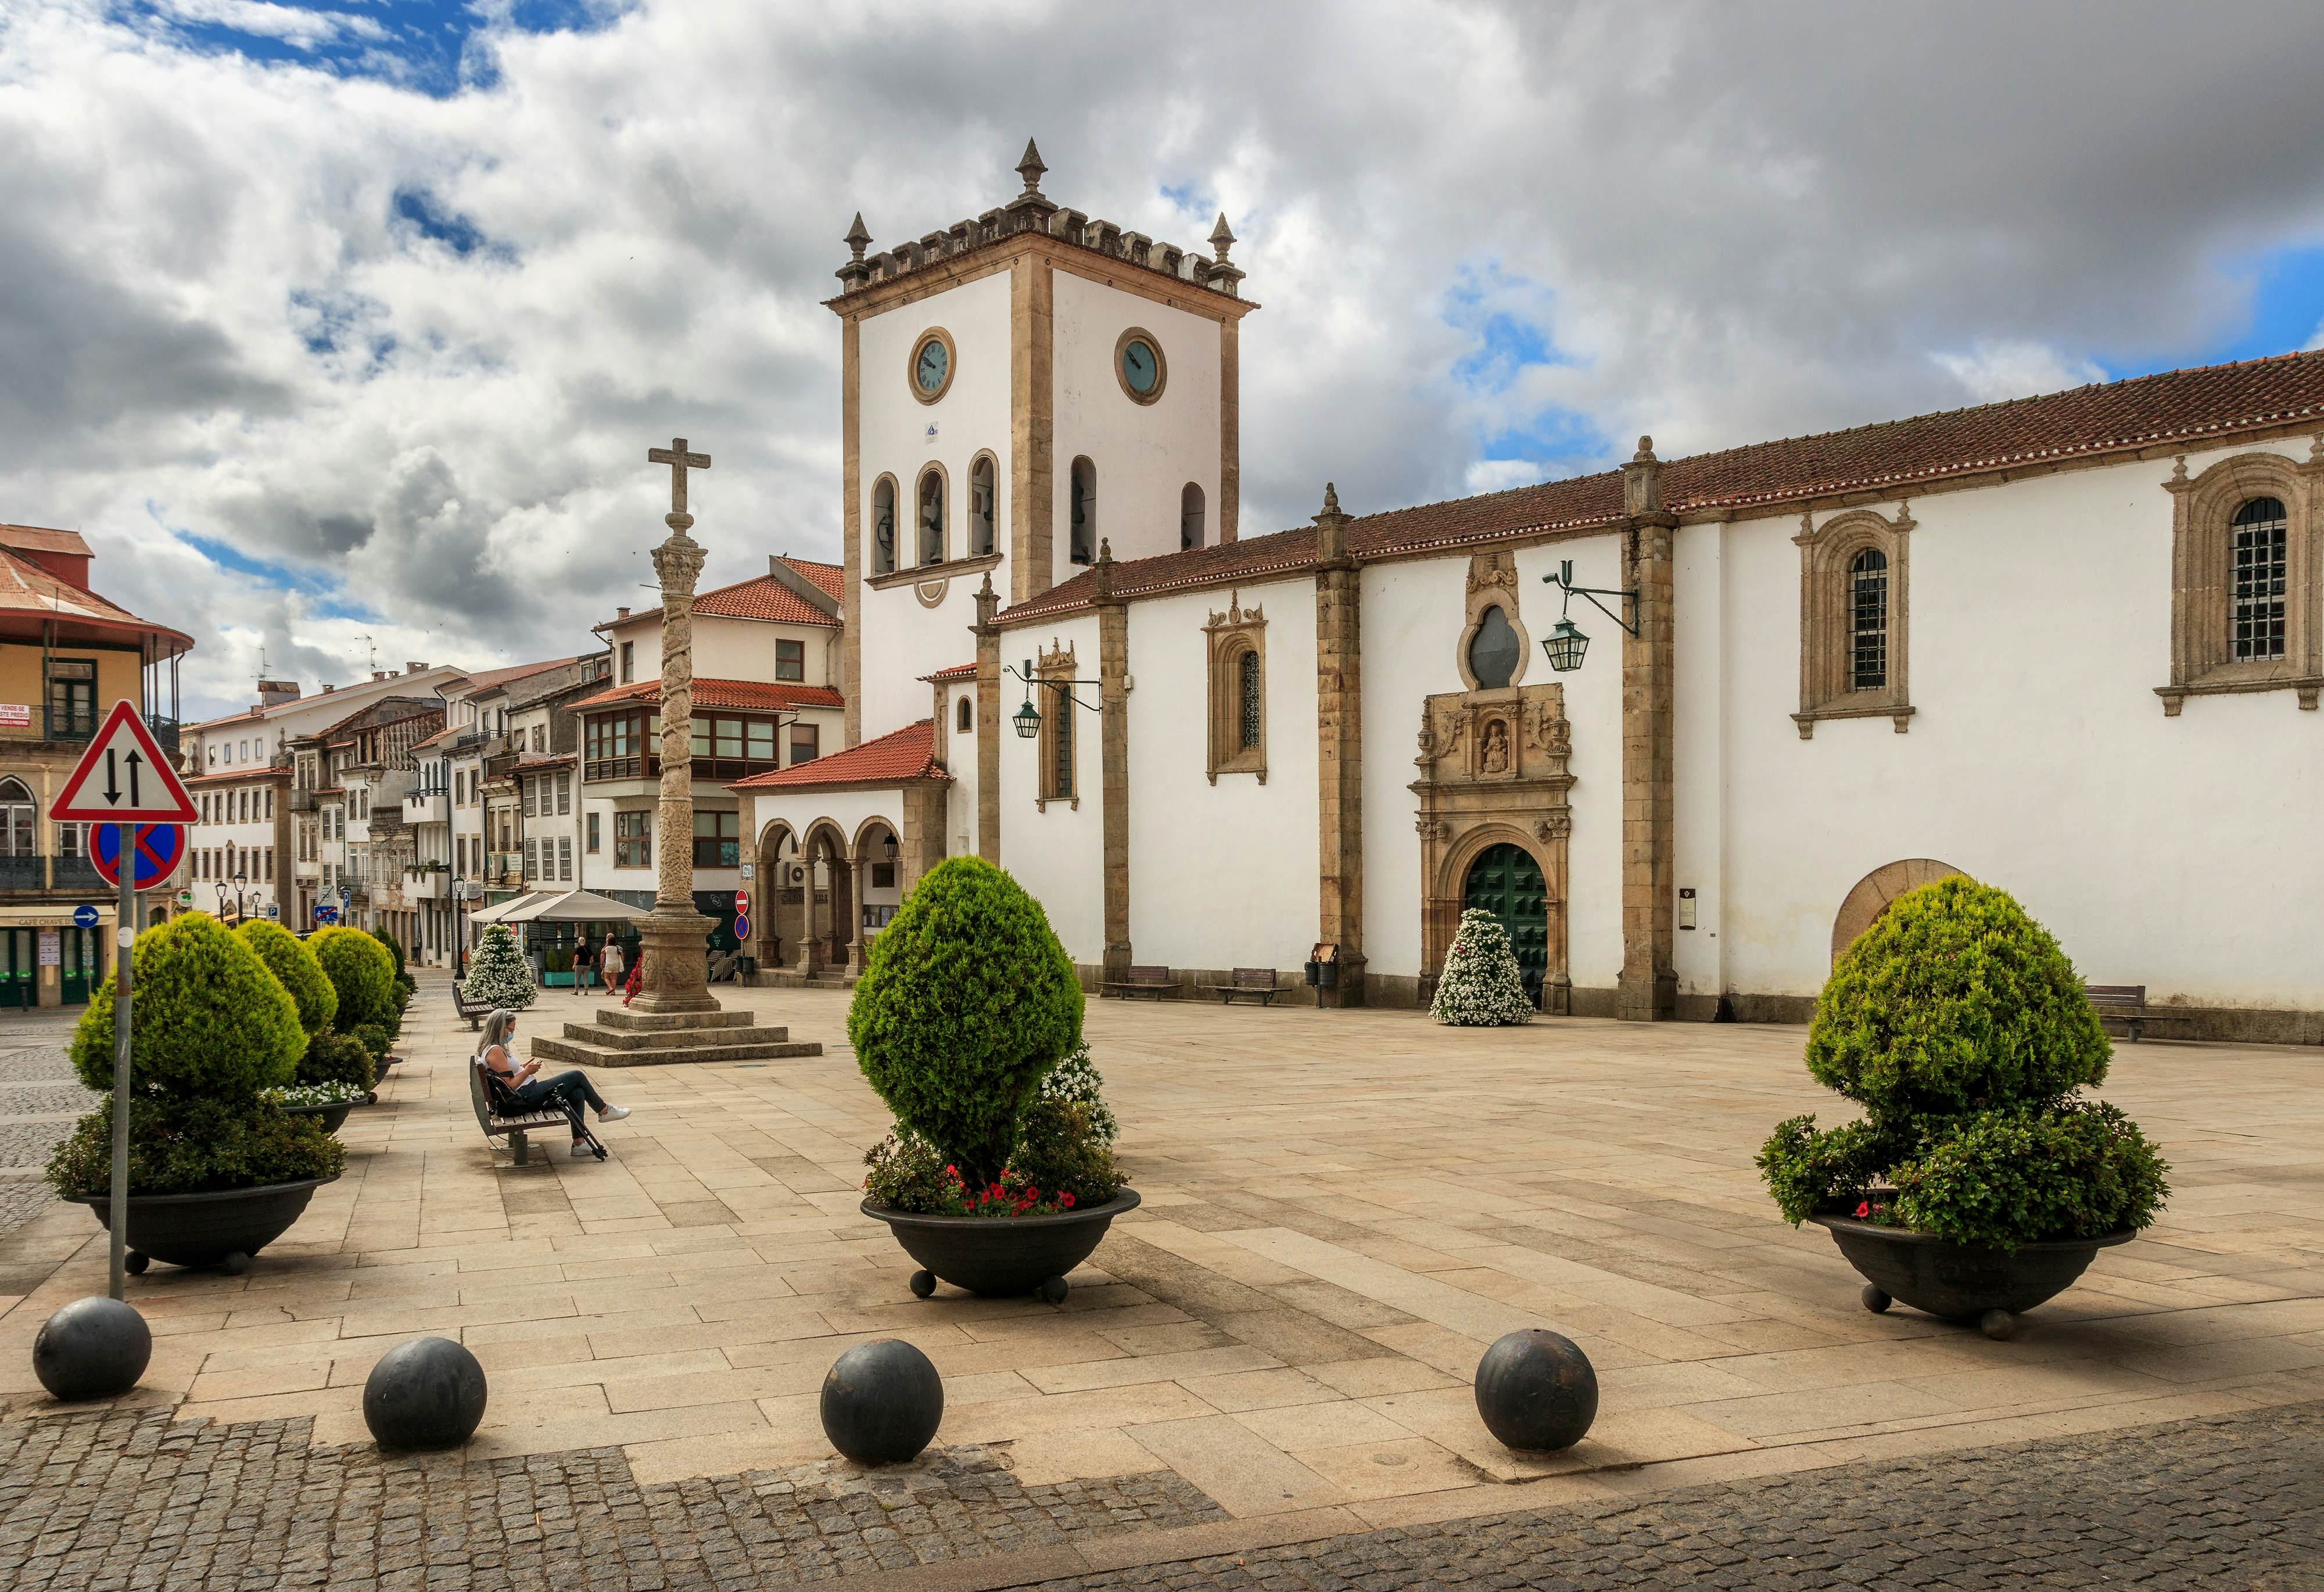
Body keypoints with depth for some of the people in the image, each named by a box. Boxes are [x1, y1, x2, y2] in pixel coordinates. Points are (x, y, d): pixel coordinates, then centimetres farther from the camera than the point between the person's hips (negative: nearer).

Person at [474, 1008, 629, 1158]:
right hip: (528, 1098, -11)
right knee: (577, 1077, -4)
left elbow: (508, 1078, 20)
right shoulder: (495, 1051, -21)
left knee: (577, 1093, 4)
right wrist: (527, 1072, -12)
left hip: (526, 1096, 11)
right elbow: (510, 1085, -24)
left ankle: (579, 1144, 4)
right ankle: (604, 1111, 16)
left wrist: (522, 1068, 10)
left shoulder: (488, 1048, 12)